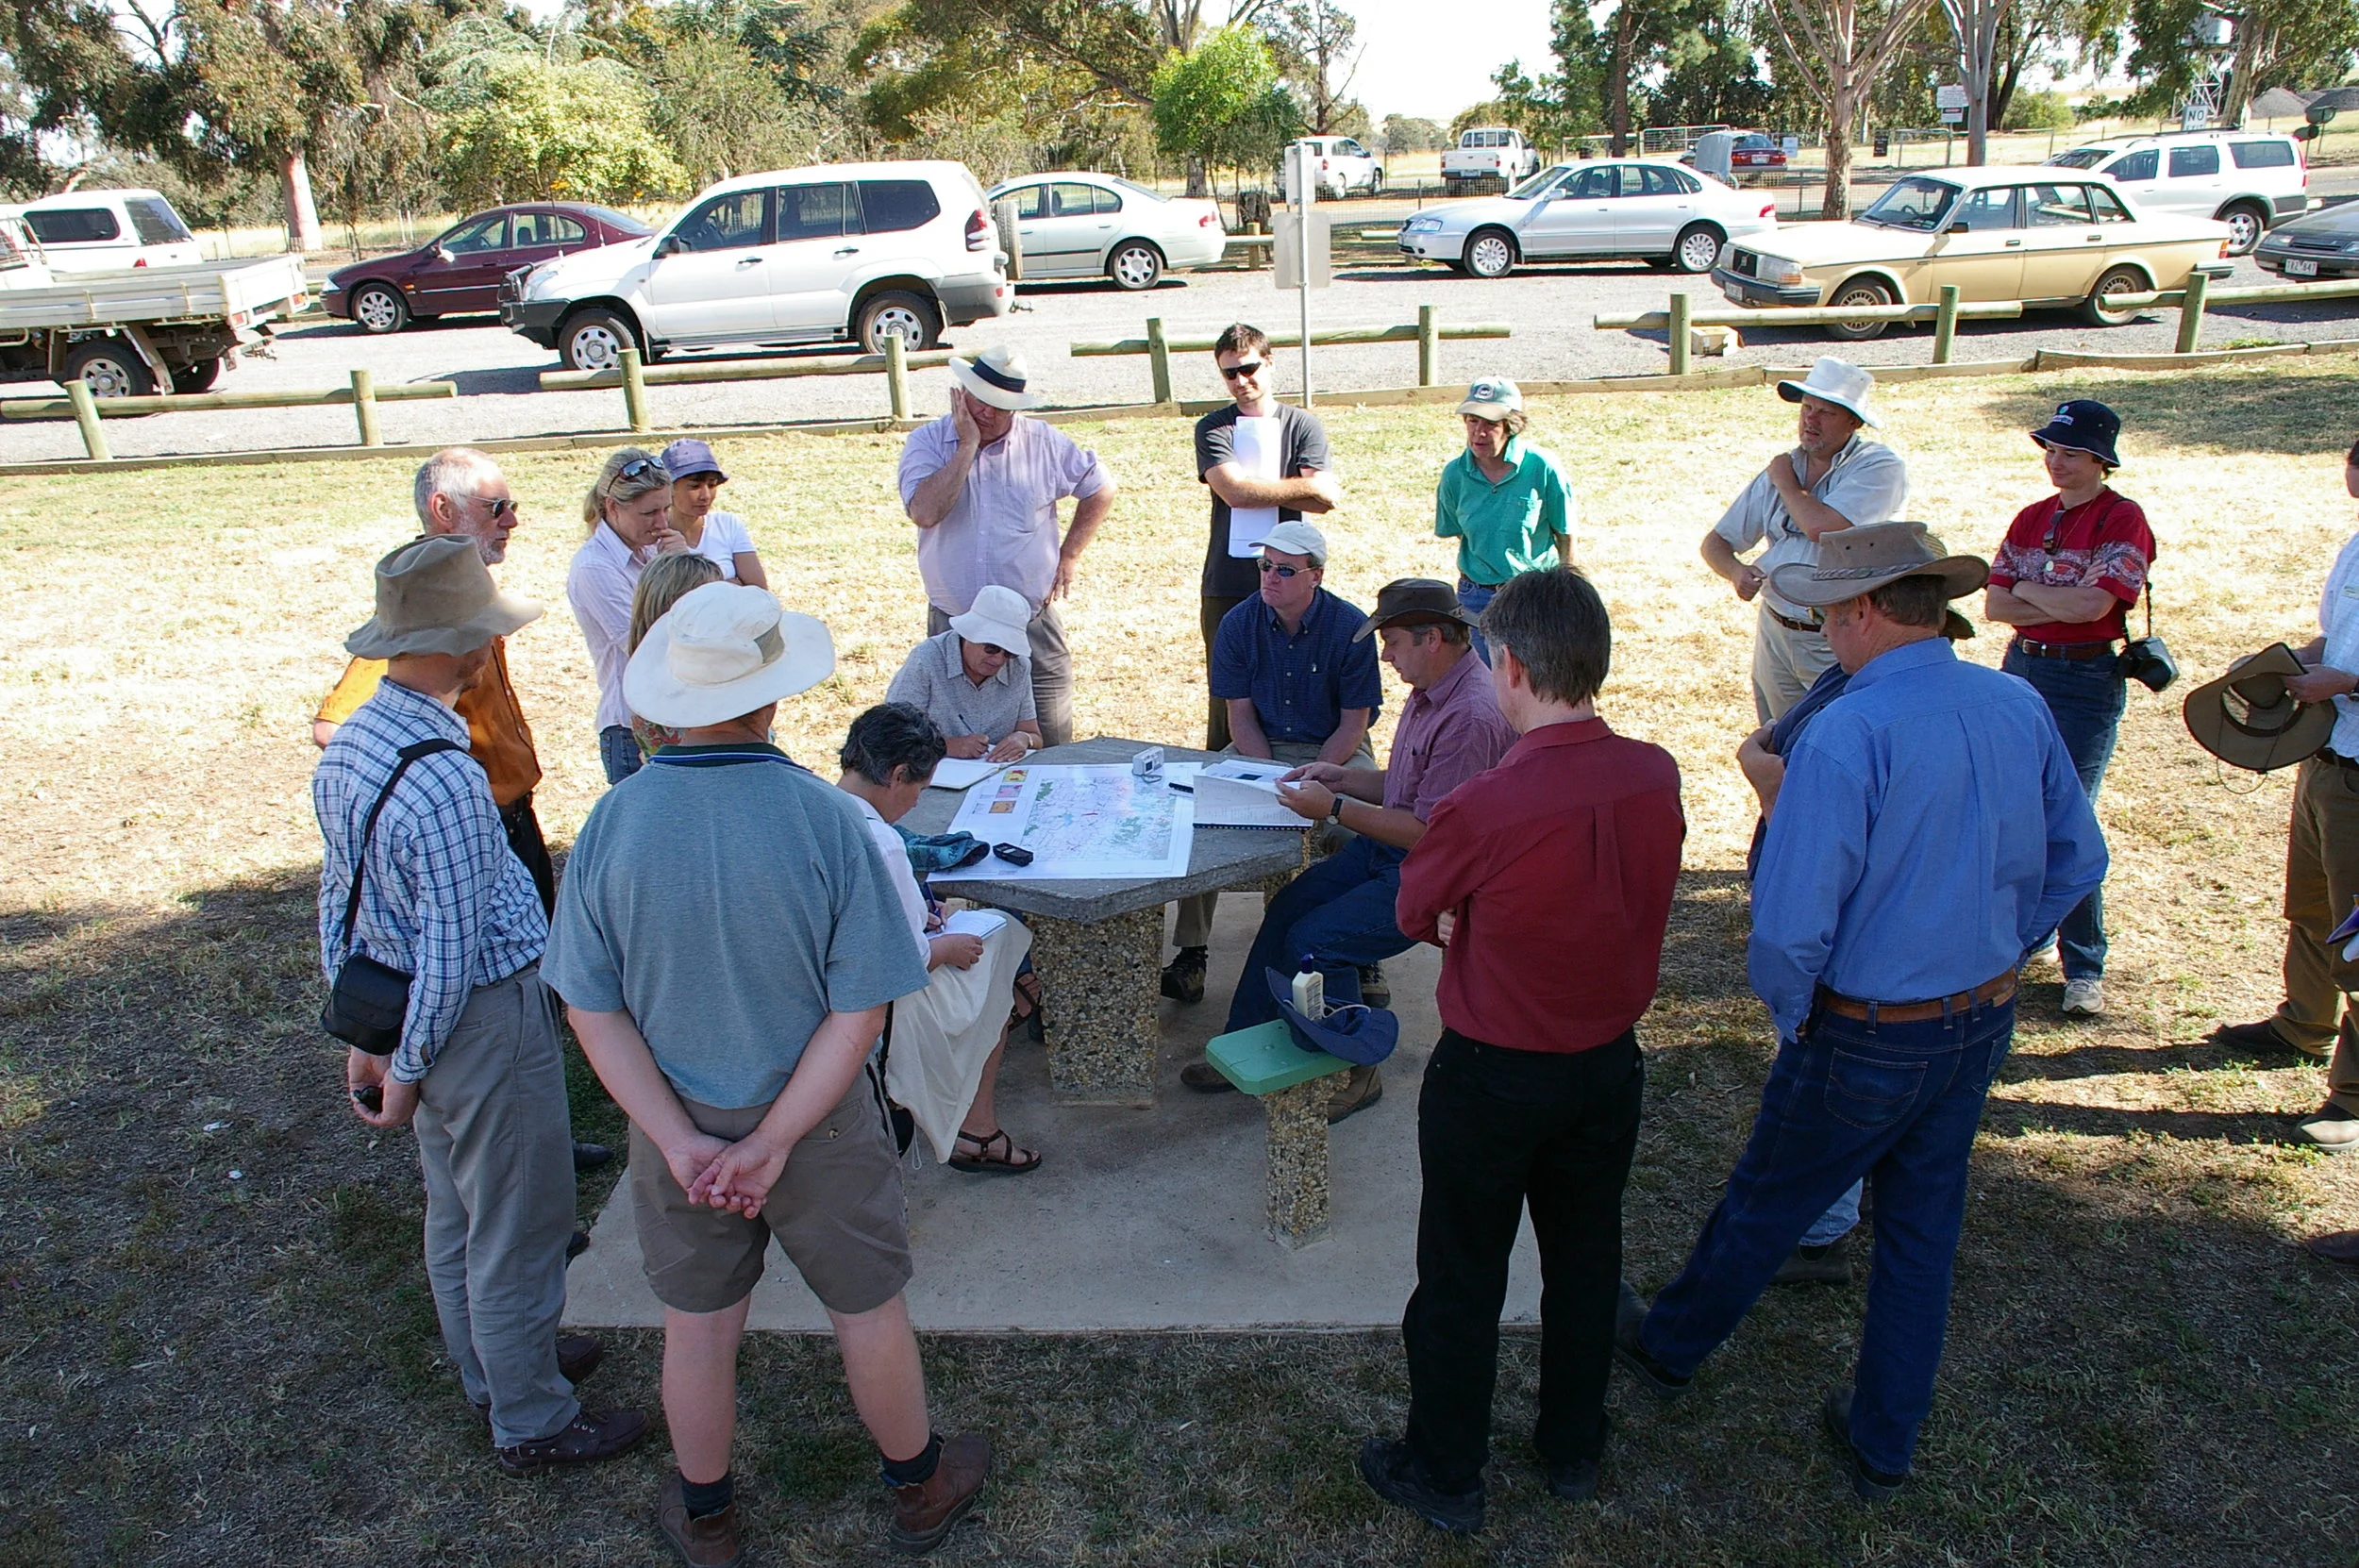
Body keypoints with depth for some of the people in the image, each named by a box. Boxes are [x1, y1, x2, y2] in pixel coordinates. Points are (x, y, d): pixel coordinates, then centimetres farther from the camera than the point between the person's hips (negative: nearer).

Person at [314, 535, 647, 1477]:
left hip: (395, 1006, 9)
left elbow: (338, 902, 8)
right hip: (484, 1019, -9)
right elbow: (452, 956, -26)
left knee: (457, 1210, 25)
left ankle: (490, 1367, 46)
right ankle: (531, 1424, 27)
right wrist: (408, 1068, -12)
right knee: (518, 1225, 9)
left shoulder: (346, 744, -1)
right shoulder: (445, 780, -30)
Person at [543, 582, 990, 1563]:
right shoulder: (824, 818, -23)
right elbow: (861, 1010, -21)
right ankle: (919, 1483, 42)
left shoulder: (611, 823, -15)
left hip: (675, 1126, 2)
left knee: (698, 1325, 21)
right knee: (869, 1309, 19)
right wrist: (776, 1140, -15)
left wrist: (683, 1142, -11)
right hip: (822, 1118, -2)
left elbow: (592, 1009, -11)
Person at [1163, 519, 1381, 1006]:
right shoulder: (1239, 624, -3)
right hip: (1260, 748, 2)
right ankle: (1190, 953, -18)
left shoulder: (1350, 627, -10)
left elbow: (1354, 723, -8)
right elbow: (1241, 715, -2)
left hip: (1335, 751, -2)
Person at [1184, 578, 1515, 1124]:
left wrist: (1334, 807, -20)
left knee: (1313, 941, -18)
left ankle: (1355, 1074, 2)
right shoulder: (1431, 690, 7)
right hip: (1385, 852, 10)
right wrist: (1343, 776, 3)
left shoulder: (1472, 718, -25)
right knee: (1286, 911, 1)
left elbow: (1428, 833, -25)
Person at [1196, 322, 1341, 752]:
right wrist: (1301, 485, -4)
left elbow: (1325, 499, -7)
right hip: (1228, 583, 0)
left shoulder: (1303, 425, 7)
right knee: (1227, 695, 2)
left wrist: (1258, 490, -10)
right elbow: (1233, 491, -11)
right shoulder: (1213, 428, 6)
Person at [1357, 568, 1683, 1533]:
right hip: (1610, 1064, 5)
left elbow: (1414, 914, -11)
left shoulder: (1483, 809, -29)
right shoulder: (1656, 778, -13)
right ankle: (1574, 1452, 45)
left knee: (1462, 1281, 15)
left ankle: (1445, 1478, 34)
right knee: (1585, 1262, 24)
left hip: (1493, 1079, -5)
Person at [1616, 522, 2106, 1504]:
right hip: (1984, 1024, 6)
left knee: (1763, 1209, 16)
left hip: (1868, 1040, -6)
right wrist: (1993, 951, 17)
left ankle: (1666, 1348, 41)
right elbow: (2077, 862, 8)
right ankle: (1883, 1449, 36)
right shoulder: (2021, 710, -4)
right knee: (1923, 1232, 20)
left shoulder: (1846, 734, -26)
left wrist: (1790, 1016, -8)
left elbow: (1791, 923, -27)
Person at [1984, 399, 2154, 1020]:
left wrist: (2028, 590, -3)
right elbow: (1994, 604, 3)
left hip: (2086, 679, -6)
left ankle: (2084, 968, 4)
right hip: (2021, 666, 6)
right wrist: (2060, 606, -11)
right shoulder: (2033, 518, 10)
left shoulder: (2123, 520, -8)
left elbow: (2091, 604, -20)